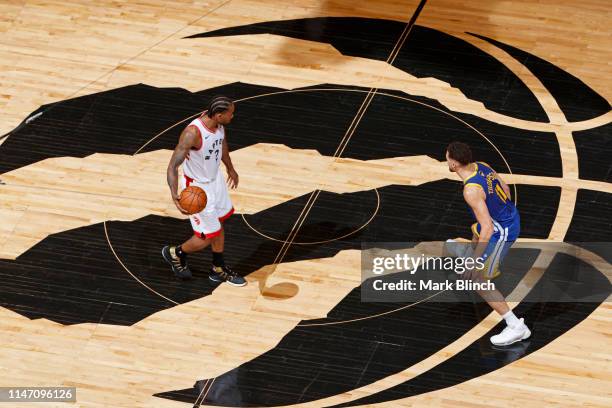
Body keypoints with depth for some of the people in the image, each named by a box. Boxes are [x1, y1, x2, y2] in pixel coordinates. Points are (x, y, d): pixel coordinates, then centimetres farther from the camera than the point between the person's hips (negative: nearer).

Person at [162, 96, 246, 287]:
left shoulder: (218, 122, -13)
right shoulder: (192, 133, -36)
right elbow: (173, 166, -33)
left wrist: (230, 169, 24)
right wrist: (175, 195, -47)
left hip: (215, 178, 8)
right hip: (197, 187, -8)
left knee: (219, 223, 22)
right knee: (207, 237, 3)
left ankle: (219, 269, 42)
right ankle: (174, 253, 32)